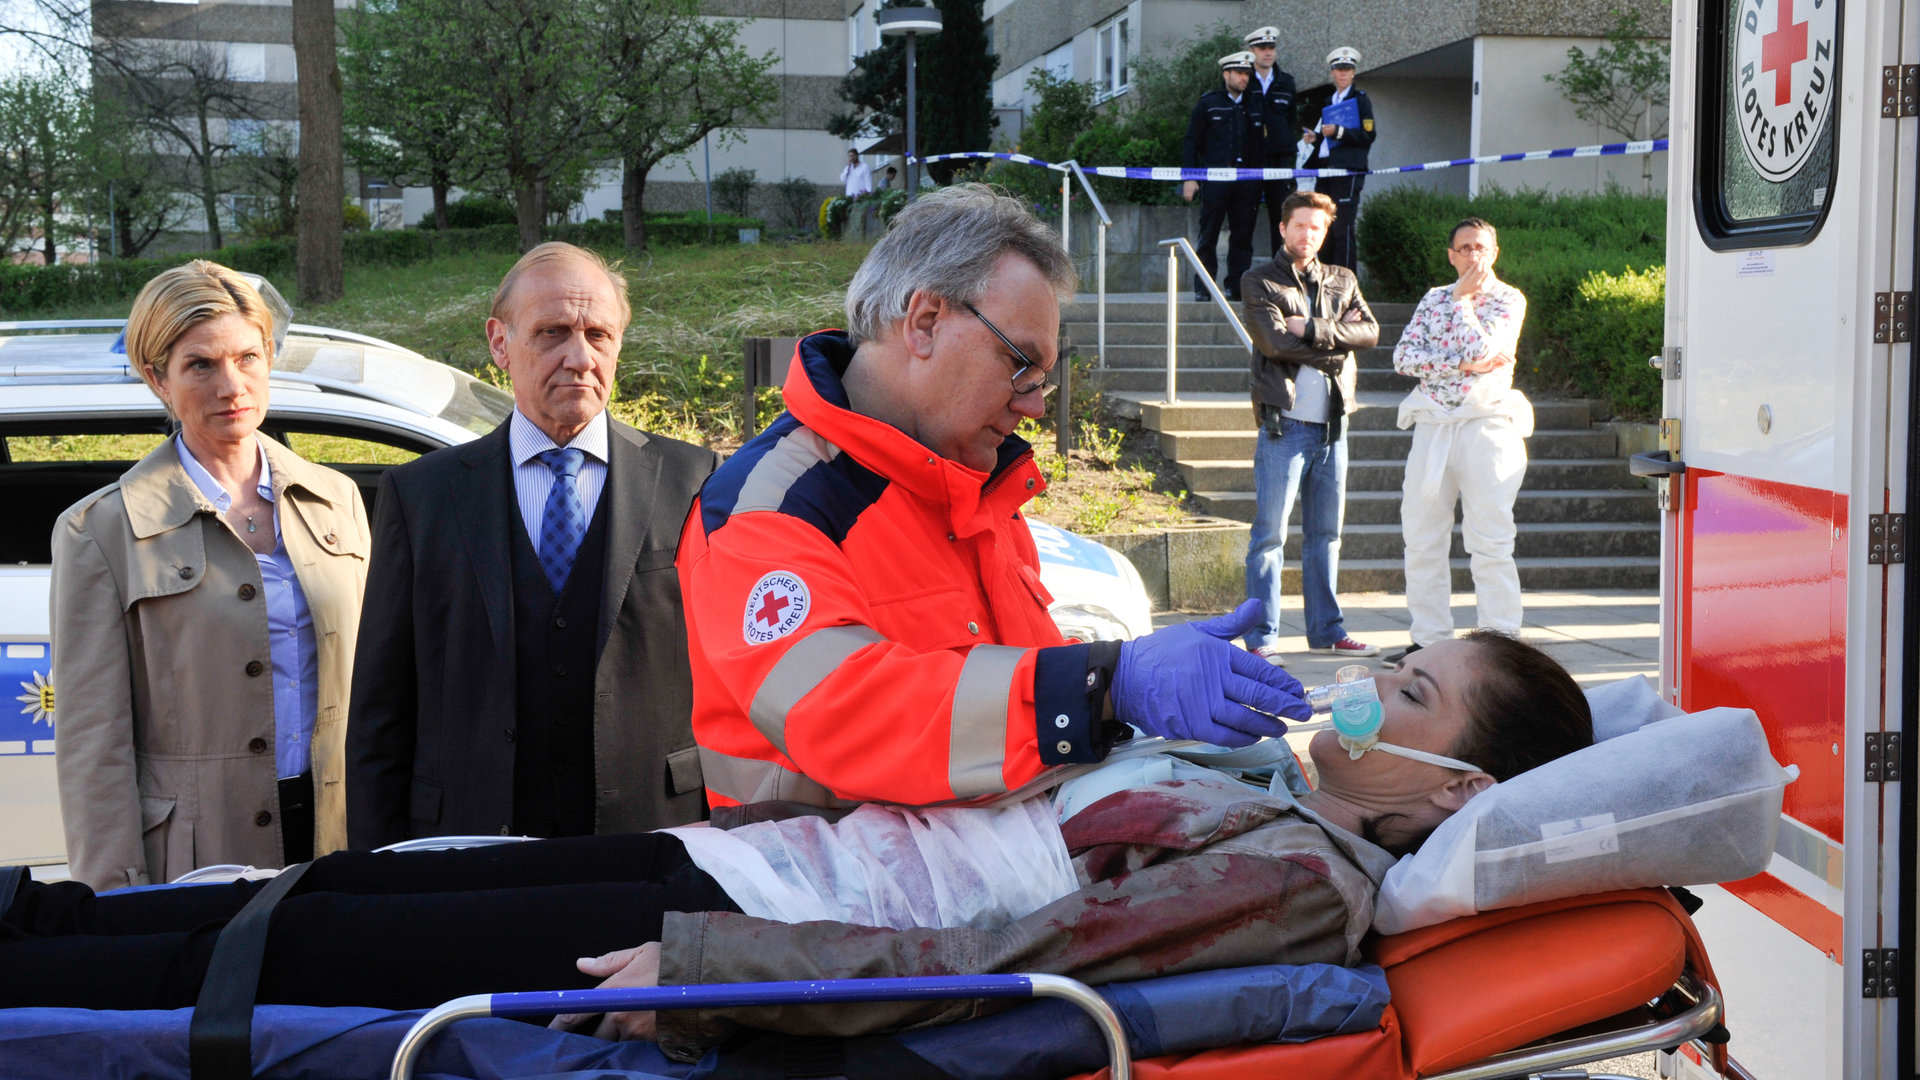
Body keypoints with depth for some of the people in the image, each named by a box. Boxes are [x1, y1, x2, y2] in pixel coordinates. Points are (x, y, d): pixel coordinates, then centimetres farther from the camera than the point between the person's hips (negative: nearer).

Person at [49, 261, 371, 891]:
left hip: (338, 838, 4)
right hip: (199, 856, -3)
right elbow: (93, 742, -5)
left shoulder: (336, 500, 10)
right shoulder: (101, 530, -3)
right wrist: (118, 905, -9)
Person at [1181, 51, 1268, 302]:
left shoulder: (1255, 105, 17)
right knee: (1208, 237, -2)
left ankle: (1236, 287, 6)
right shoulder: (1208, 102, 7)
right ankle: (1203, 288, 3)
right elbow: (1191, 142, 5)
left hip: (1247, 180, 3)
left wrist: (1260, 176, 12)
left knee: (1242, 236, 2)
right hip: (1215, 178, -3)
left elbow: (1262, 143, 19)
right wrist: (1190, 178, -4)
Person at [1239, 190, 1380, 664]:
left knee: (1326, 532, 10)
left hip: (1332, 423, 5)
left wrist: (1311, 329, -12)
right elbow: (1275, 341, -13)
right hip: (1284, 422, -5)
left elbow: (1370, 331, -1)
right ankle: (1262, 637, -1)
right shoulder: (1259, 283, 3)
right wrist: (1337, 336, -6)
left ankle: (1326, 629, 18)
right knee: (1271, 533, -5)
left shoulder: (1343, 281, 16)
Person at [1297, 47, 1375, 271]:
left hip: (1348, 170, -7)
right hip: (1324, 168, 7)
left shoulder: (1361, 99, 2)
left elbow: (1368, 135, -7)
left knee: (1343, 228, -11)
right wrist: (1316, 137, 9)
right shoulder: (1328, 100, 22)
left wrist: (1338, 132, -16)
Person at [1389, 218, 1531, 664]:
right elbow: (1403, 356, 1)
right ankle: (1428, 639, 13)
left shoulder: (1508, 299, 3)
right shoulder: (1434, 298, 14)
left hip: (1486, 426, -4)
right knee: (1422, 539, 4)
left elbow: (1480, 349, -15)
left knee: (1491, 543, -6)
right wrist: (1464, 364, -9)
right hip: (1432, 426, 4)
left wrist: (1463, 298, -3)